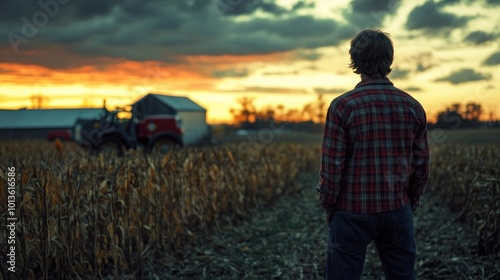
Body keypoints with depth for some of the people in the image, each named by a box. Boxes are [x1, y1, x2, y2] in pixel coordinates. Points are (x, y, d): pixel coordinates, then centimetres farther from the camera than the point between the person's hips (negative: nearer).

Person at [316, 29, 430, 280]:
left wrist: (329, 208, 3)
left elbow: (332, 167, -11)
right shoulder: (413, 107, 0)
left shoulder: (343, 106, -12)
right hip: (398, 212, 4)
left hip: (352, 214, -3)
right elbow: (422, 166, 4)